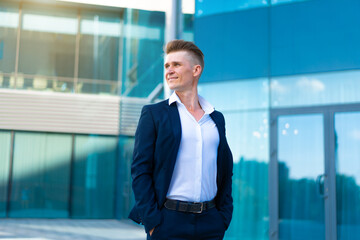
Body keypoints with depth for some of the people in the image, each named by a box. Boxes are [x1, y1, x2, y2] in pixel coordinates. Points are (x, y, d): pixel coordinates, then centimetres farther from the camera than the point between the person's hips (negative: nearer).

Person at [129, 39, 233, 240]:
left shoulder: (217, 118, 12)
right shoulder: (153, 114, 1)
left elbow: (226, 171, 15)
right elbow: (140, 170, -3)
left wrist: (224, 217, 6)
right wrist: (151, 221, -10)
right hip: (169, 223, -3)